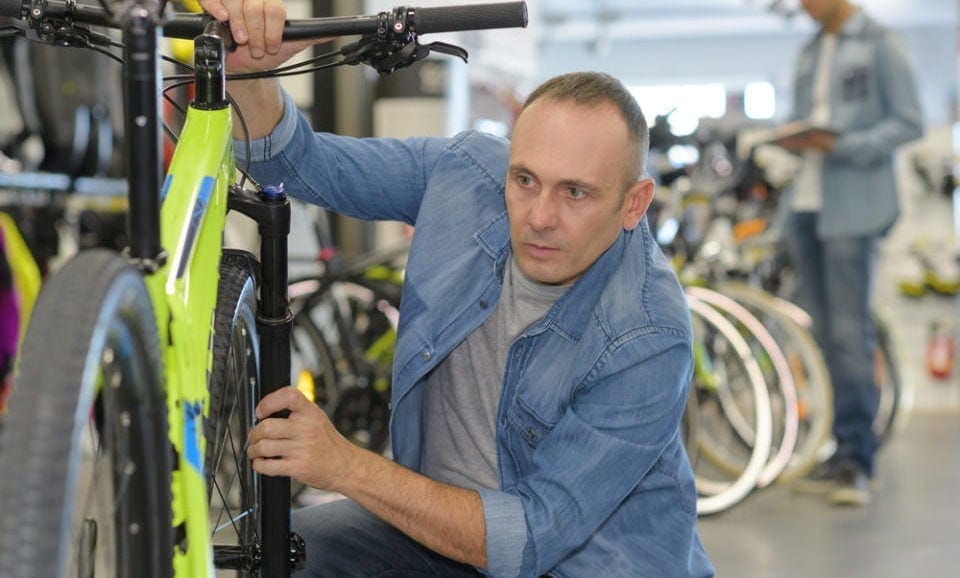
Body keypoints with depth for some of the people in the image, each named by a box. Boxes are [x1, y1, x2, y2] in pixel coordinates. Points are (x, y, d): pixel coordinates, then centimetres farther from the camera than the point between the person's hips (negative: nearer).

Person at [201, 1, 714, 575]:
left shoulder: (648, 339, -29)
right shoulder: (467, 172, -14)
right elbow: (297, 158, -8)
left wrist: (345, 467, -33)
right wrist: (249, 70, -31)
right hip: (441, 517, 4)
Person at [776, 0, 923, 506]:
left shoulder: (877, 44, -1)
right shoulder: (808, 55, 19)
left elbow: (909, 123, -6)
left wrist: (841, 145, -18)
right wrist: (792, 139, -1)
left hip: (852, 207, -7)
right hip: (806, 203, 7)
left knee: (850, 331, -11)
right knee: (823, 332, 5)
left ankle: (857, 463, -8)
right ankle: (844, 454, 11)